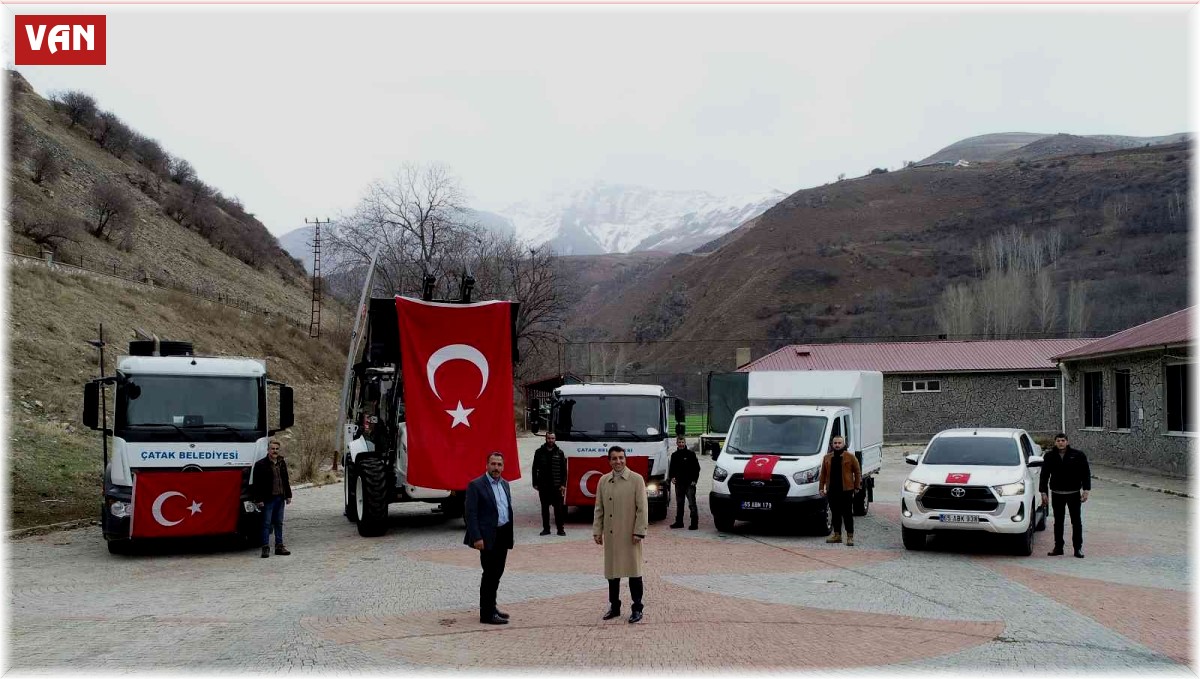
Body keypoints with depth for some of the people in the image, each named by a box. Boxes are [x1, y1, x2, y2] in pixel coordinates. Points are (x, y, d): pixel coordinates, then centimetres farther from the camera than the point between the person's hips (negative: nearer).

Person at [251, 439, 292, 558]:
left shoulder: (282, 463, 11)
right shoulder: (260, 465, -8)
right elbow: (257, 484, -10)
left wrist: (288, 495, 15)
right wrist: (259, 500, -14)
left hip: (280, 498, 6)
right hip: (268, 499, -6)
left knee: (279, 523, 11)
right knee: (266, 523, -3)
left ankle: (279, 546, 16)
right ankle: (266, 548, 0)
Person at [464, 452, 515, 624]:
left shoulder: (505, 484, 14)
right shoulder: (476, 485, -9)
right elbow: (471, 513, -12)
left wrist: (511, 534, 12)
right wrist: (476, 538, -19)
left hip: (504, 536, 7)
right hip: (489, 537, -7)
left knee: (497, 573, 14)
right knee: (490, 574, -5)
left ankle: (491, 608, 25)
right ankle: (487, 614, 0)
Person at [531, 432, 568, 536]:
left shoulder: (560, 452, 4)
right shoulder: (539, 452, 4)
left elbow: (564, 470, 5)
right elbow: (535, 469, 7)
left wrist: (563, 484, -2)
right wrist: (535, 483, 2)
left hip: (556, 486, -1)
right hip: (543, 485, 1)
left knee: (558, 508, 0)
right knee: (545, 508, 7)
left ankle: (560, 529, 6)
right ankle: (546, 528, 14)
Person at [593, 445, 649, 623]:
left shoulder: (636, 480, -5)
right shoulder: (603, 481, 6)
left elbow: (642, 508, -7)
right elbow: (599, 508, 9)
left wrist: (639, 532, -12)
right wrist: (597, 531, 4)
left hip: (630, 534, -4)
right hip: (610, 535, 4)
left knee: (633, 571, 3)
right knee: (612, 570, 11)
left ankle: (637, 608, 13)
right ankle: (614, 606, 23)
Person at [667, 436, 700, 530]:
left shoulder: (690, 454, -2)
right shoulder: (674, 455, 11)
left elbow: (697, 468, -1)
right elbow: (671, 468, 20)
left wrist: (694, 480, -8)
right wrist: (672, 477, 2)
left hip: (689, 483, -5)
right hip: (679, 483, 5)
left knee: (692, 503, -6)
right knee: (679, 504, 12)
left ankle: (694, 523, -5)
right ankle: (679, 522, 19)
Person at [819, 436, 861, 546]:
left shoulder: (850, 457, 0)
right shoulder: (827, 458, 11)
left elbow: (857, 472, 3)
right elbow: (823, 474, 12)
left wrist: (857, 486, -1)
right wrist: (821, 487, 7)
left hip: (846, 490, -4)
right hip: (832, 490, 4)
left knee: (847, 514, -3)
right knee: (835, 514, 10)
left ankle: (850, 537, 0)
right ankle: (837, 535, 20)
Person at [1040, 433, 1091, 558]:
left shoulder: (1078, 455, -2)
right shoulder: (1050, 457, 3)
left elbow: (1086, 473, 2)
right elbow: (1044, 475, 7)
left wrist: (1086, 490, -6)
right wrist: (1043, 492, 3)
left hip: (1074, 493, -1)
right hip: (1057, 494, 2)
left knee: (1076, 522, 2)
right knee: (1058, 522, 7)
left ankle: (1078, 548, 8)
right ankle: (1058, 547, 14)